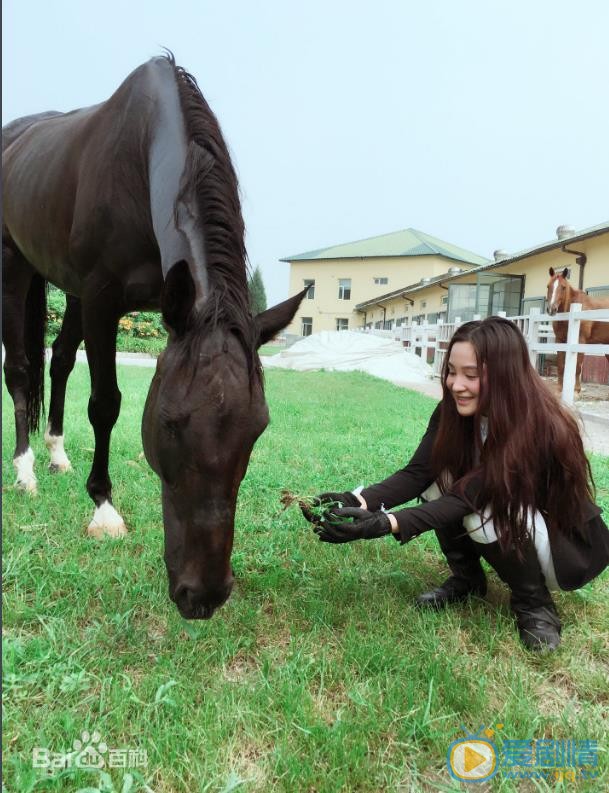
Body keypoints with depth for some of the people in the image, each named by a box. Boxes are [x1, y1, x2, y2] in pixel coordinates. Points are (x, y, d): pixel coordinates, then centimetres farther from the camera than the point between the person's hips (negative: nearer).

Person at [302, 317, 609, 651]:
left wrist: (385, 523, -46)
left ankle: (535, 604, -6)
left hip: (571, 546, -5)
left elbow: (471, 496, -37)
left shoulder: (539, 426, -33)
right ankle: (467, 578, 3)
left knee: (484, 510, -33)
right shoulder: (453, 411, -14)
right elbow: (417, 473, -20)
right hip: (506, 533, 5)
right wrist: (358, 501, -37)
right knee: (440, 482, -20)